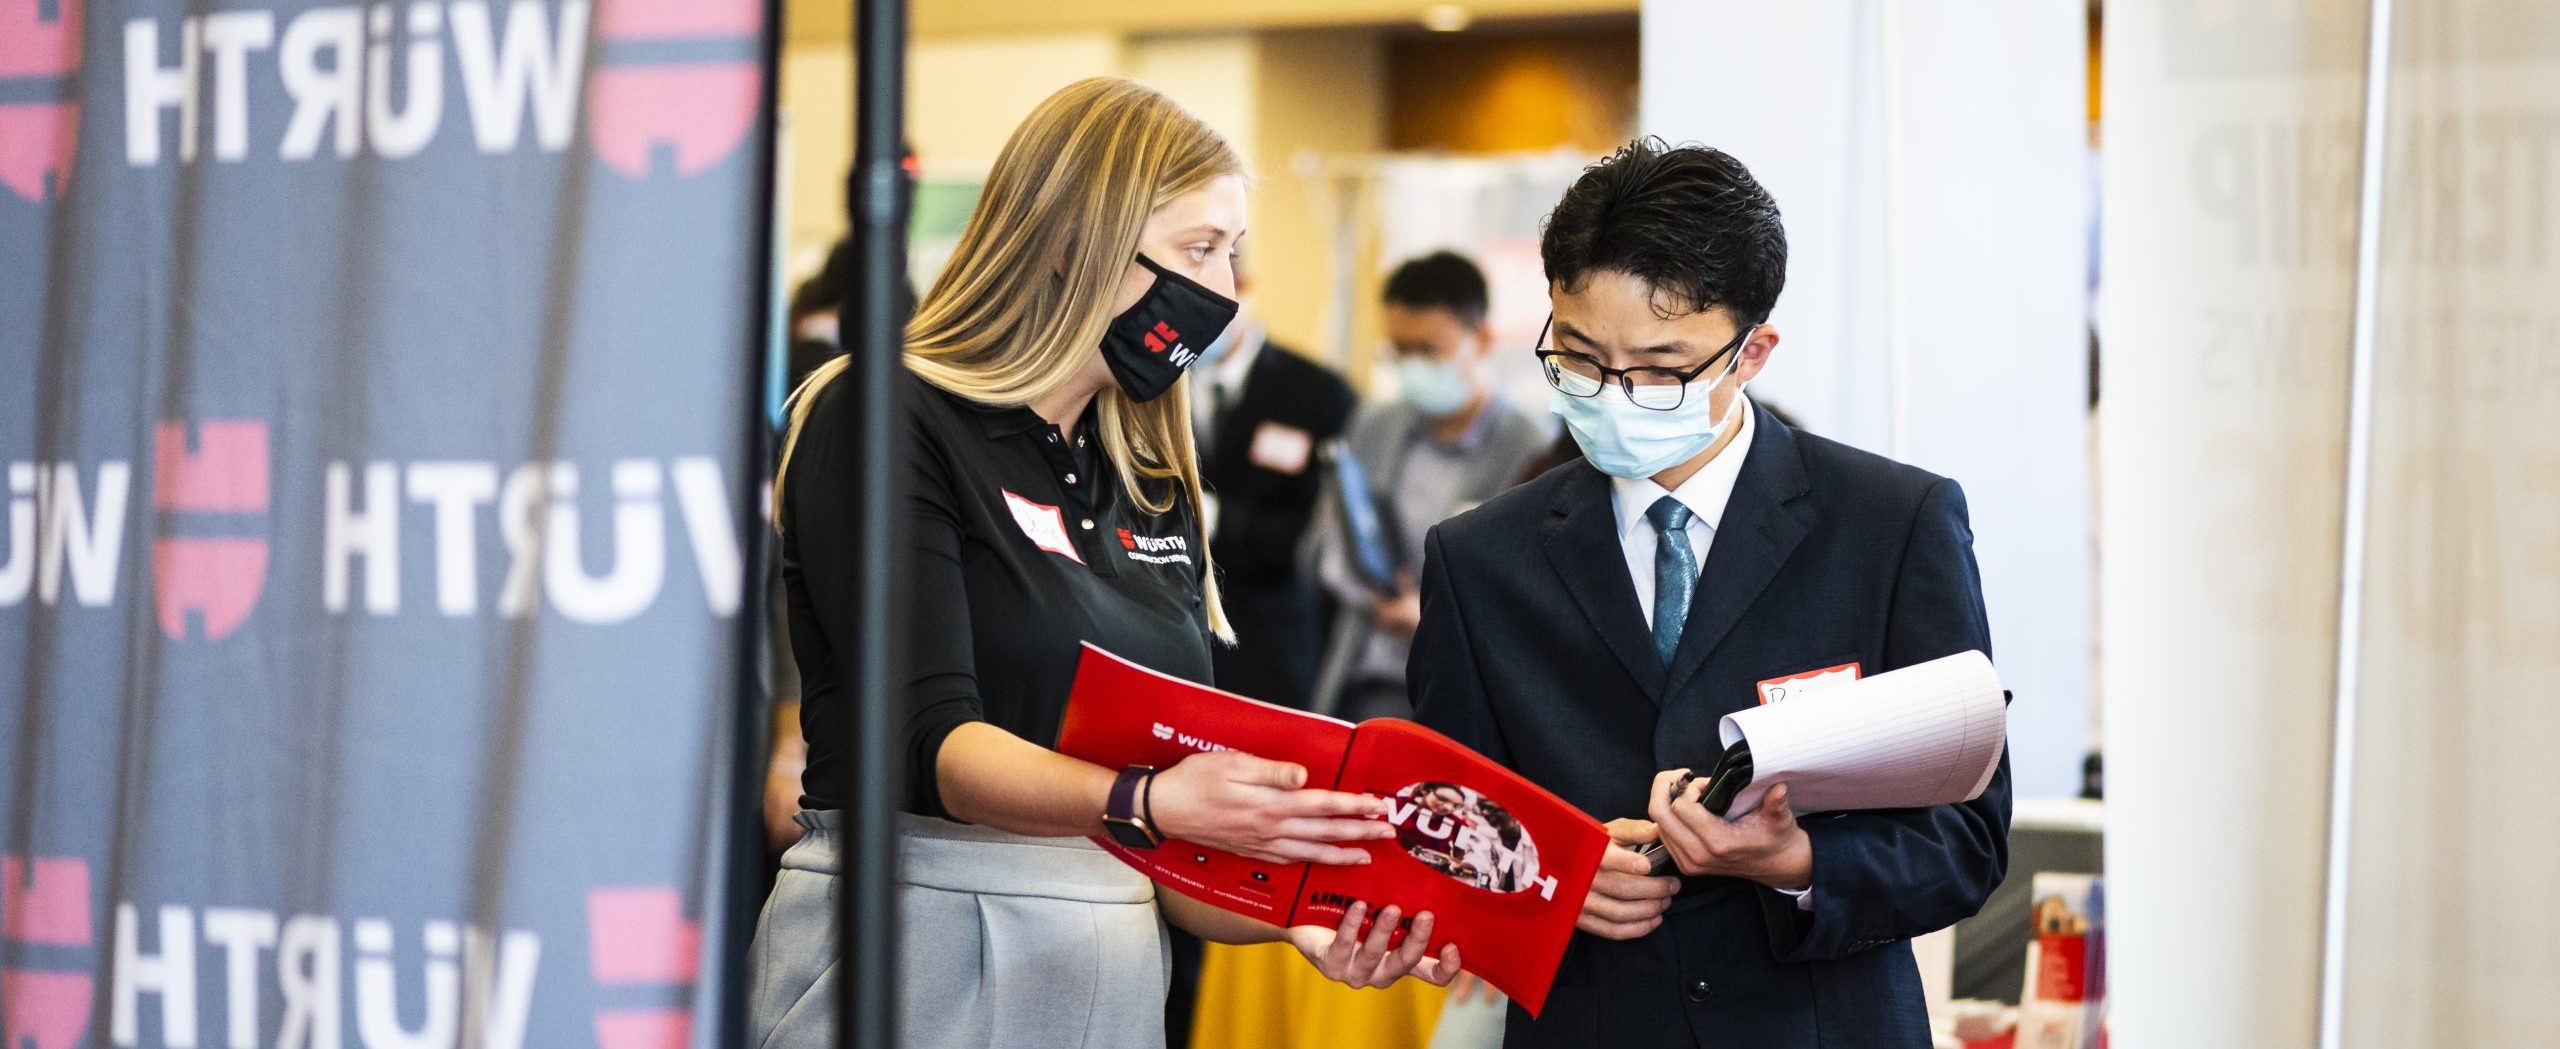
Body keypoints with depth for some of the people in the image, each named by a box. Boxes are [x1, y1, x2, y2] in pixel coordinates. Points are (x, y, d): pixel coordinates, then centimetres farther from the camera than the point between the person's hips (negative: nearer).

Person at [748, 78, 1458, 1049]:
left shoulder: (1153, 491, 15)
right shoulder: (883, 423, -6)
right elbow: (932, 742, -18)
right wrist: (1145, 803, -32)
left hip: (1113, 970, 6)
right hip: (915, 952, -6)